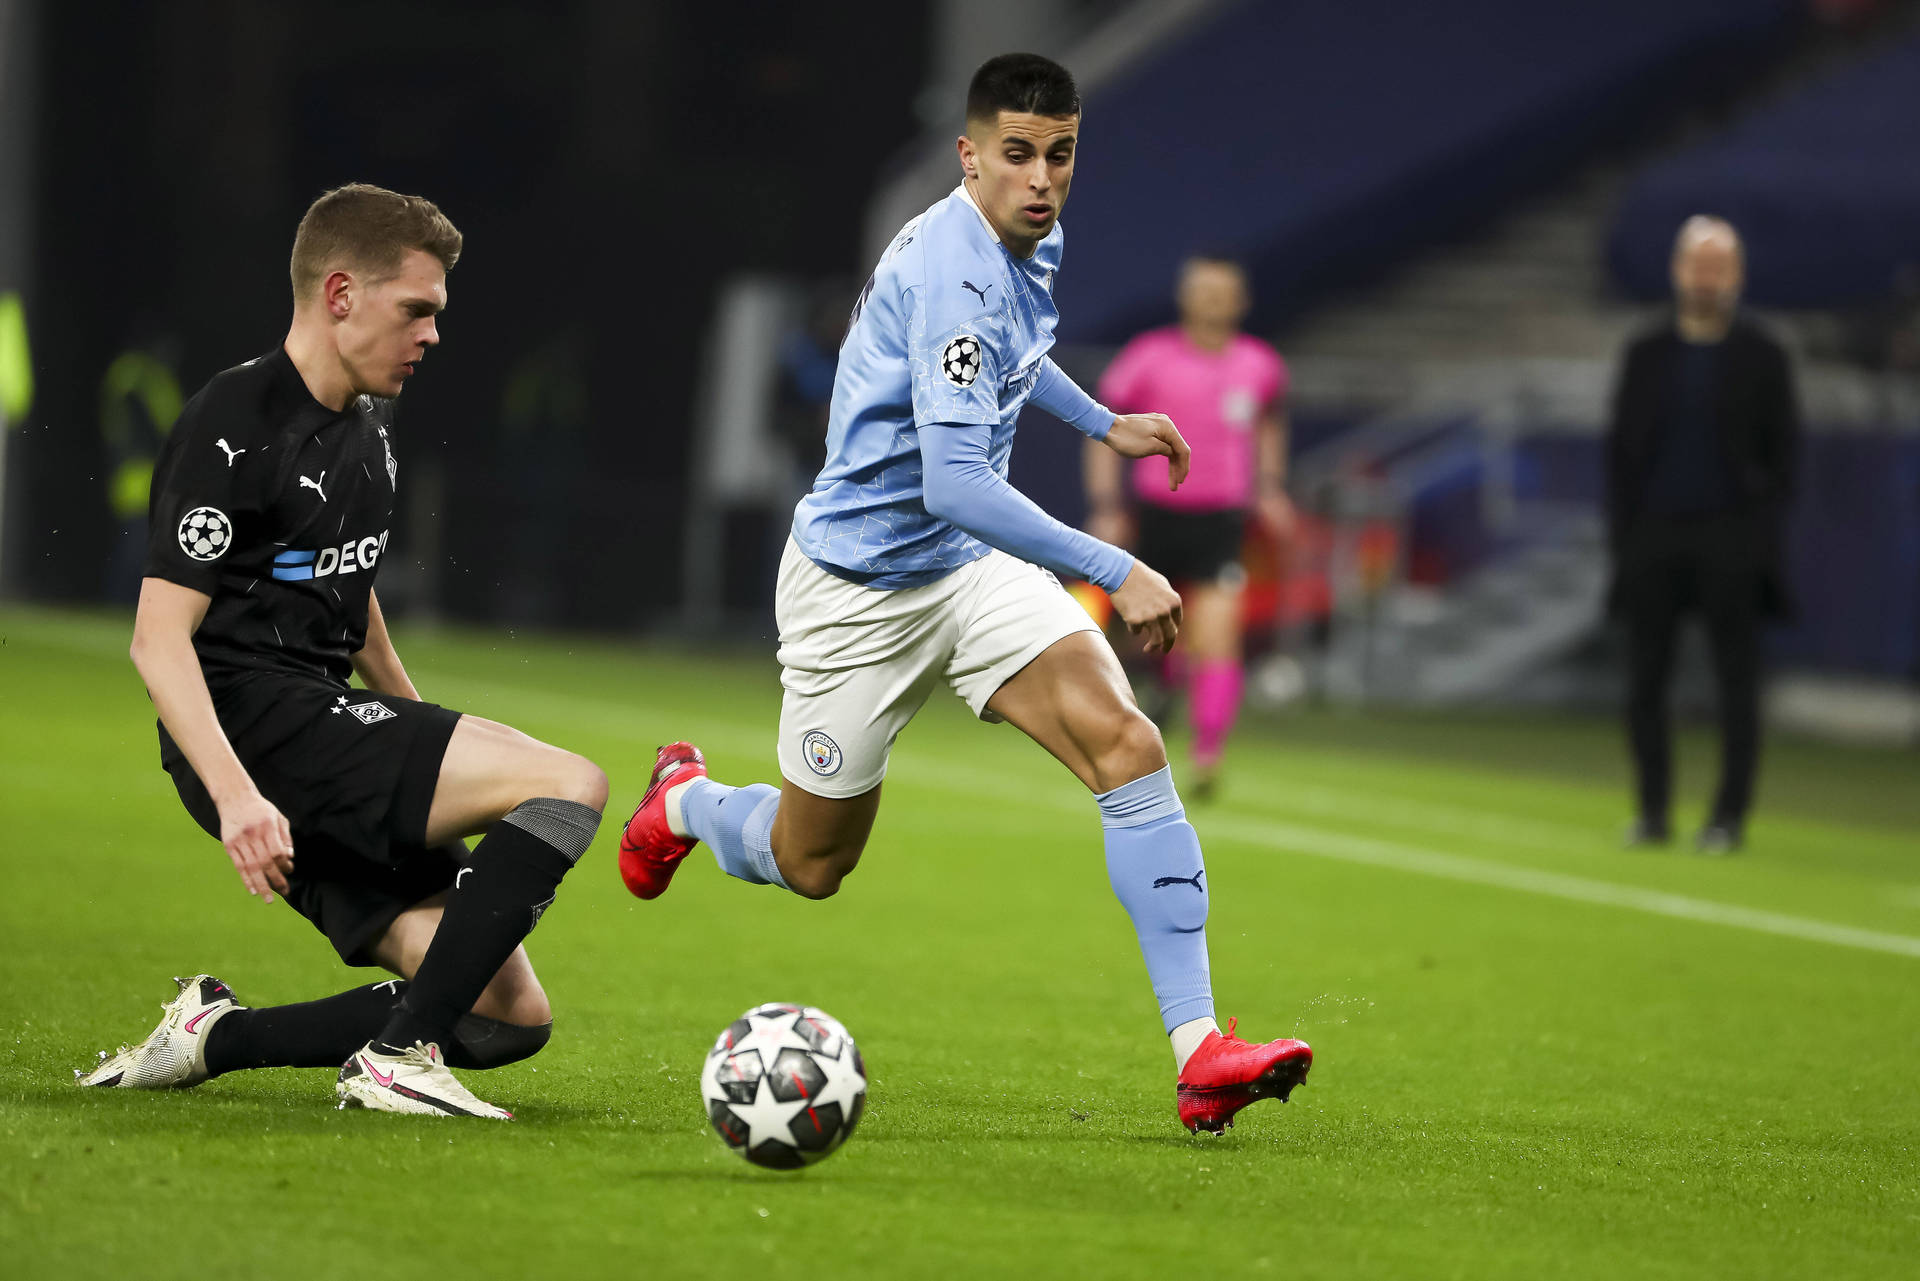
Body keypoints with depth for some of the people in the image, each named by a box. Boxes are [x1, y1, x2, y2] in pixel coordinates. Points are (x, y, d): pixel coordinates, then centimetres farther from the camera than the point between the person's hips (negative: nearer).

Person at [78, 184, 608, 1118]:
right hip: (257, 732, -9)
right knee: (569, 788, -22)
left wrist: (418, 727, 33)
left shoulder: (366, 425, 16)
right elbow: (159, 637, -19)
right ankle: (400, 1056, -20)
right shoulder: (235, 433, -12)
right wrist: (236, 793, -31)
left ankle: (212, 1036, 6)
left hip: (331, 727, 9)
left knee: (510, 1018, -2)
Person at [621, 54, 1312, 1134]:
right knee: (810, 865, 10)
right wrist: (1115, 574, -39)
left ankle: (1199, 1048, -23)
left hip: (972, 566, 7)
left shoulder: (1030, 249, 1)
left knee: (1128, 747, -17)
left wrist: (1102, 423, 23)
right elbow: (954, 486, -37)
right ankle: (686, 801, 47)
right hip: (859, 587, -7)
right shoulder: (952, 276, -28)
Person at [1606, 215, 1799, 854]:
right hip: (1655, 537, 2)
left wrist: (1763, 532, -7)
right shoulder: (1646, 354, 10)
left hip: (1731, 540, -2)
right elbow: (1621, 447, 10)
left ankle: (1729, 818, 4)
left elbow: (1783, 453, 3)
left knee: (1736, 685, -1)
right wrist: (1621, 531, 0)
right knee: (1644, 684, 1)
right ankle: (1652, 812, 9)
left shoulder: (1763, 358, 4)